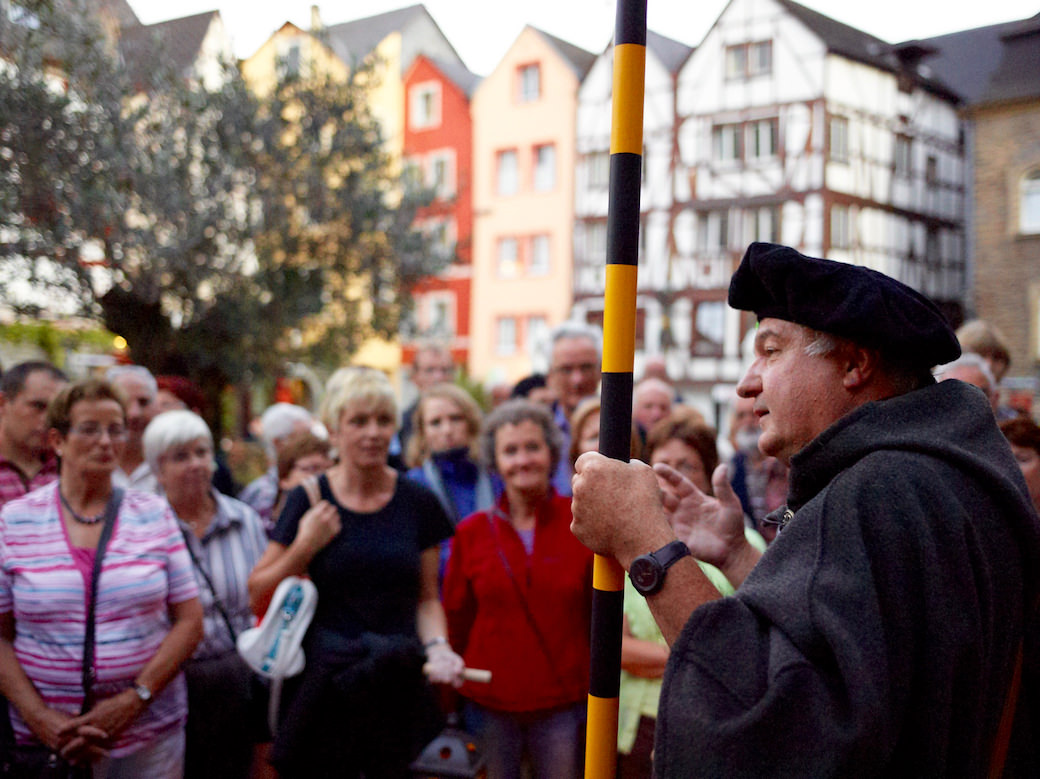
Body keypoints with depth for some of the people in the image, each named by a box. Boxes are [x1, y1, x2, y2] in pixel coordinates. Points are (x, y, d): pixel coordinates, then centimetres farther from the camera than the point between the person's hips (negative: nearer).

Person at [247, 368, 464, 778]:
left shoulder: (418, 502, 3)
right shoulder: (310, 502, -2)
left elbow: (426, 597, 10)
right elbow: (257, 594, 1)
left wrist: (437, 646, -8)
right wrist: (305, 547, -12)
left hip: (399, 685, 2)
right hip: (326, 683, -1)